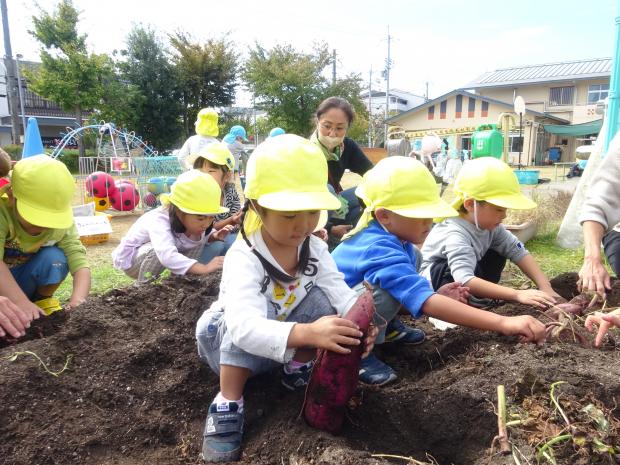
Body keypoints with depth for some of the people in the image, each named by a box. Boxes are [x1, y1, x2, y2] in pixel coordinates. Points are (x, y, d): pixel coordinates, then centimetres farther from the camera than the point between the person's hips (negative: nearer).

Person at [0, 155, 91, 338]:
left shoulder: (61, 222, -21)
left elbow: (80, 262, -29)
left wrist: (77, 301, -47)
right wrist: (22, 303, -53)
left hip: (24, 279, 4)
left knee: (55, 258, -26)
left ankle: (43, 300, -1)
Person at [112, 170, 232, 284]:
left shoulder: (193, 221, -18)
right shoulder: (159, 222, -41)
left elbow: (204, 236, 4)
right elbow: (167, 256, -57)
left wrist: (214, 236, -20)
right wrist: (204, 268, -62)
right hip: (130, 259, -6)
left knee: (199, 240, -10)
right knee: (158, 250, -38)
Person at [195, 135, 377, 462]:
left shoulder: (315, 249, -16)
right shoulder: (244, 258, -34)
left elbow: (340, 293, -24)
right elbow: (245, 326, -49)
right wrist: (307, 333, -65)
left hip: (287, 342, 4)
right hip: (233, 340, -4)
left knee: (319, 298, -22)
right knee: (258, 315, -36)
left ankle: (298, 369, 0)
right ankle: (228, 404, -21)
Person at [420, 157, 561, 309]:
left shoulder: (491, 225, -11)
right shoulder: (455, 234, -36)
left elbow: (519, 252, -11)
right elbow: (465, 281, -48)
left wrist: (545, 287, -24)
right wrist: (517, 295, -53)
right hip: (432, 279, -8)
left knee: (498, 255, -8)